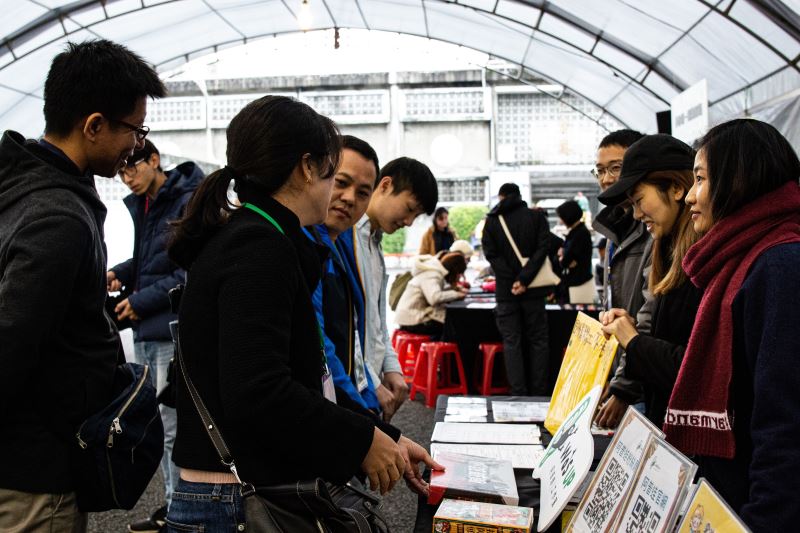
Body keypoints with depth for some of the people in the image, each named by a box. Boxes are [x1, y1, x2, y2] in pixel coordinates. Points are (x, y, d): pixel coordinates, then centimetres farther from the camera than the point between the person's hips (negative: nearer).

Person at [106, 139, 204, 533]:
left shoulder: (190, 202, -11)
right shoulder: (140, 204, 15)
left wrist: (142, 301, -14)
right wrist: (121, 273, 5)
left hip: (173, 330, -9)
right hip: (146, 330, 9)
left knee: (173, 426, -5)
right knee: (156, 421, 14)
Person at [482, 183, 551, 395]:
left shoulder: (491, 220, 3)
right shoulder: (537, 217, 3)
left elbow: (491, 254, -6)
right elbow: (542, 249, -8)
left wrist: (512, 280, -9)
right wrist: (524, 279, -13)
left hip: (506, 291, 0)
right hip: (533, 290, 0)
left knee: (512, 342, 4)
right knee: (538, 341, 8)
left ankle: (518, 394, 0)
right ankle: (539, 394, 7)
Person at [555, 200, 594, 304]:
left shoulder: (582, 233, -15)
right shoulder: (574, 232, 13)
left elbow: (565, 261, -15)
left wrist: (562, 259, 5)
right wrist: (563, 258, -6)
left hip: (580, 284, -9)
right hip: (572, 282, 9)